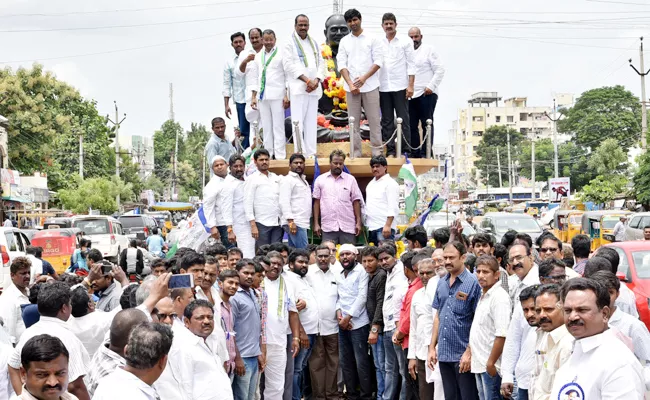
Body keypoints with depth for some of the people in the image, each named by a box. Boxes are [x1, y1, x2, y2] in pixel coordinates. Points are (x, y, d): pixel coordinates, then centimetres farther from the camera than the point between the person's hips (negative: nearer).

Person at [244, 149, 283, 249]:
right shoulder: (252, 179, 1)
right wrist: (253, 225, -12)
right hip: (262, 224, -4)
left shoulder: (276, 178, 15)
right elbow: (248, 203, -4)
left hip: (278, 223, 4)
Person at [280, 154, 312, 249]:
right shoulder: (287, 180, -4)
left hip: (302, 223, 9)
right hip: (295, 223, -9)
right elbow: (284, 202, -14)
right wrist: (291, 221, -22)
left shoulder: (303, 180, 24)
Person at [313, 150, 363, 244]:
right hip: (328, 227, 0)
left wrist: (358, 222, 0)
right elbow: (316, 202, 8)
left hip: (348, 226, 0)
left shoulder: (351, 179, 7)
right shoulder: (320, 179, 7)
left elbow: (356, 202, 7)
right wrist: (316, 223, 3)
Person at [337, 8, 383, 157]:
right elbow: (342, 64, 3)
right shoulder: (344, 41, 9)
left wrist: (364, 78, -14)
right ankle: (356, 151, 10)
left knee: (374, 120, 0)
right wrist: (350, 84, -9)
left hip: (370, 86, -2)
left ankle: (377, 150, 5)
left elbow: (378, 61, -3)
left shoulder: (372, 39, 2)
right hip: (351, 87, 2)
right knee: (354, 121, 5)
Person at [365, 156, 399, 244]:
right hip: (370, 227, 8)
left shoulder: (390, 183, -5)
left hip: (384, 227, -8)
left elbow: (393, 208, -13)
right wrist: (365, 224, 18)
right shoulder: (370, 184, 20)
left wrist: (388, 225, -21)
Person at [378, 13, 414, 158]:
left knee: (403, 119, -1)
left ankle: (406, 150, 2)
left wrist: (410, 85, -9)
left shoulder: (405, 42, 3)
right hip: (383, 87, 3)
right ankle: (390, 150, 8)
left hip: (400, 86, -3)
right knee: (387, 121, 4)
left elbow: (411, 64, -1)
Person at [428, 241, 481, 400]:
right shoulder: (441, 283, 10)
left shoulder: (473, 283, -9)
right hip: (444, 355, 6)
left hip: (463, 356, -6)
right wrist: (432, 347, 11)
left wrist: (469, 352, -15)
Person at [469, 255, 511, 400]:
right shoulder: (484, 296, 15)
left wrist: (491, 363, -20)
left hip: (490, 367, -10)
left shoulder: (499, 297, -16)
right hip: (480, 365, 10)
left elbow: (502, 335, -22)